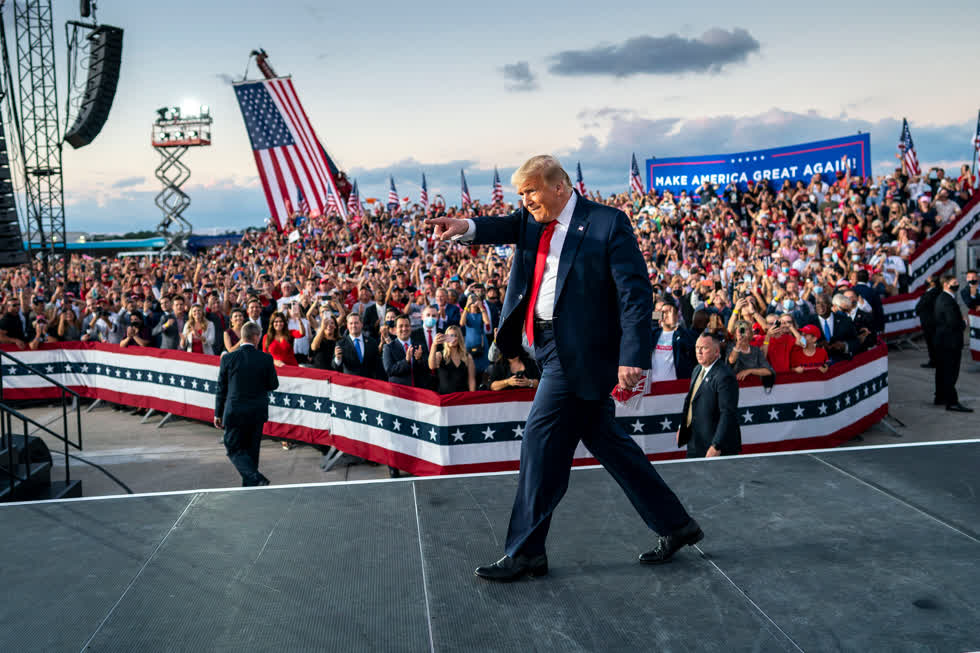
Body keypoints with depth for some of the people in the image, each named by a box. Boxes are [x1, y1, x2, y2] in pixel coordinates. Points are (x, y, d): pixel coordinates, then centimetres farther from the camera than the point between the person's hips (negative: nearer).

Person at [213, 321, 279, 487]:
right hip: (258, 413, 2)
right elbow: (273, 385, 0)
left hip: (235, 413, -2)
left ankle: (256, 479, -12)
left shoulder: (228, 358, -7)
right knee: (251, 451, 16)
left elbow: (221, 389, -2)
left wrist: (218, 414, 7)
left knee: (234, 449, 7)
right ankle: (249, 487, 24)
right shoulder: (266, 358, -7)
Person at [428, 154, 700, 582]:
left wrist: (632, 356, -21)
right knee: (606, 440, 15)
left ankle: (525, 553, 10)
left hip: (581, 350, -8)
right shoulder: (533, 220, 12)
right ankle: (675, 525, 29)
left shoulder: (607, 223, -11)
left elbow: (636, 293, -14)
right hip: (554, 346, 8)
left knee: (541, 442, -5)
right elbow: (507, 228, -5)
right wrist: (468, 227, -26)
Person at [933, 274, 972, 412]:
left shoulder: (942, 298, 13)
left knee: (942, 371, 17)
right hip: (950, 341, -10)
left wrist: (961, 320, 3)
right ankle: (952, 402, -6)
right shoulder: (948, 300, -19)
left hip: (942, 341, 10)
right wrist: (964, 323, -8)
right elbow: (953, 322, -26)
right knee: (951, 372, -7)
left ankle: (940, 398, 26)